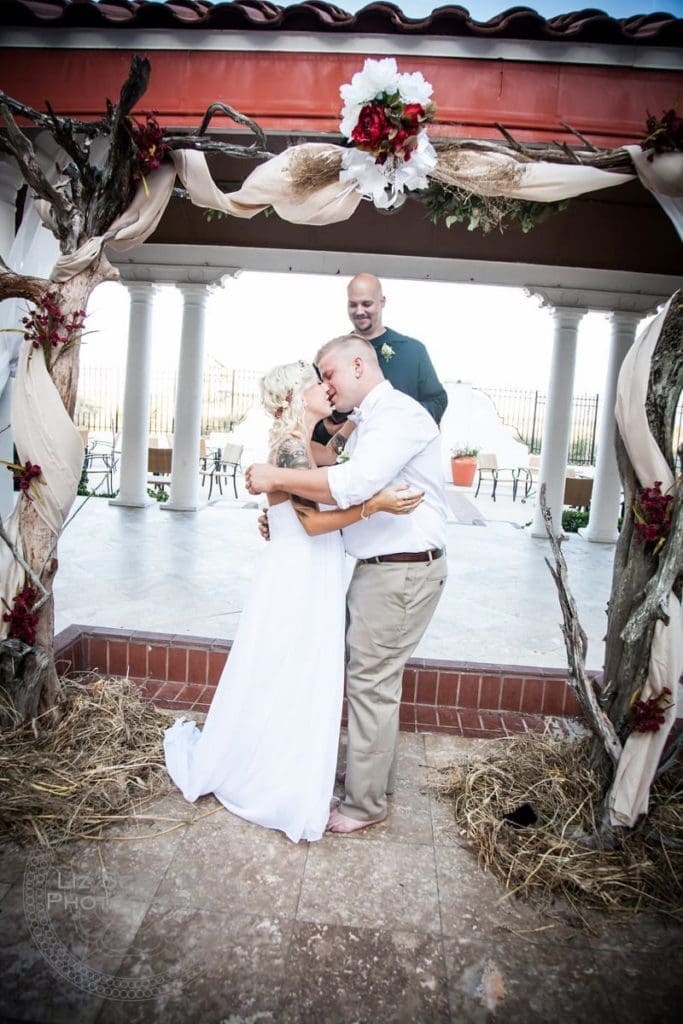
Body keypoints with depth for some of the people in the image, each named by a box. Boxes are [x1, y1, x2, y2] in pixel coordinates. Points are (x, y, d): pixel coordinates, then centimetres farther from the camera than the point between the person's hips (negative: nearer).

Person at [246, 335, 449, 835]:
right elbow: (348, 491, 20)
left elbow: (353, 484, -30)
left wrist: (276, 478, -21)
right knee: (377, 677, 18)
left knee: (370, 682, -1)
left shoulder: (398, 414, -15)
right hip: (378, 566, 10)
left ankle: (365, 802, 15)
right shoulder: (369, 422, 17)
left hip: (401, 572, -10)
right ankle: (378, 778, 34)